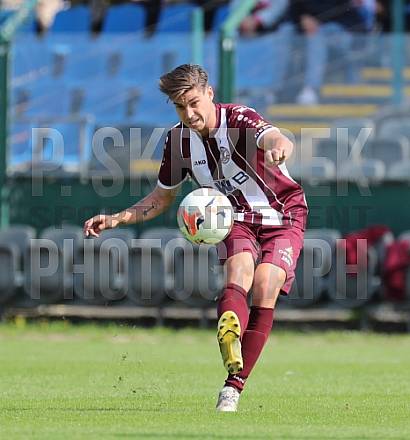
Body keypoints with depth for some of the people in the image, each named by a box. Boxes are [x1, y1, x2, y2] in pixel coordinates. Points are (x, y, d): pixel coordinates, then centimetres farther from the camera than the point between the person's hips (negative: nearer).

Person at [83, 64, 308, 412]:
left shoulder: (239, 120, -22)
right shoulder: (179, 139, -5)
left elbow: (276, 139, -46)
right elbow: (162, 198, 11)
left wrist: (278, 146, -72)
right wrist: (117, 219, -4)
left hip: (283, 217, -3)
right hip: (236, 219, 3)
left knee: (264, 292, -20)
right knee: (237, 279, -27)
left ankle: (235, 385, -11)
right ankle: (231, 353, -58)